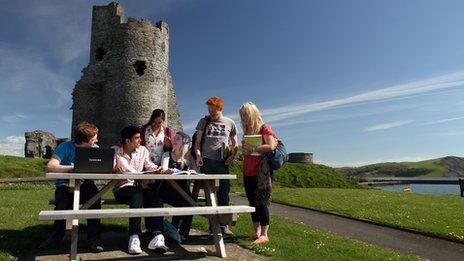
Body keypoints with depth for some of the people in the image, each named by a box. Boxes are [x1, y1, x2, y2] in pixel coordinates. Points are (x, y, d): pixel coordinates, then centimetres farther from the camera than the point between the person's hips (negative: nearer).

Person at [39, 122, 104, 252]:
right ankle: (56, 237, -5)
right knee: (63, 199, -33)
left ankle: (94, 238, -20)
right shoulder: (65, 147, -11)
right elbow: (50, 166, -24)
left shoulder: (95, 149, 0)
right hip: (65, 185, -1)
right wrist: (74, 168, -30)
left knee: (94, 194, -30)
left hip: (85, 185, 2)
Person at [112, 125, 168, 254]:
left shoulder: (143, 150, 12)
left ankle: (157, 236, -35)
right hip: (122, 188, -3)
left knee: (156, 194, -28)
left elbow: (149, 166, 3)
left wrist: (157, 169, -19)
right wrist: (115, 169, -32)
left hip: (139, 187, 4)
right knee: (137, 194, -36)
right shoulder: (115, 151, 2)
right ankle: (134, 237, -41)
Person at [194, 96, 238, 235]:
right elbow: (197, 142, 8)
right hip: (206, 161, 0)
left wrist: (232, 156, 0)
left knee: (223, 193, 1)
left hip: (222, 162, 0)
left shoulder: (230, 123, 11)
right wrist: (198, 155, -8)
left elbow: (235, 143, 16)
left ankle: (223, 225, 11)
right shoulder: (204, 122, 10)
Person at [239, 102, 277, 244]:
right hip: (248, 172, 7)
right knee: (252, 202, 9)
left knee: (261, 202, -5)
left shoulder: (264, 128, -4)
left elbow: (271, 147, -18)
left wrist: (252, 148, -17)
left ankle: (264, 234, 2)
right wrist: (244, 149, 2)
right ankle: (257, 232, 17)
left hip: (261, 172, -7)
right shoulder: (247, 131, 16)